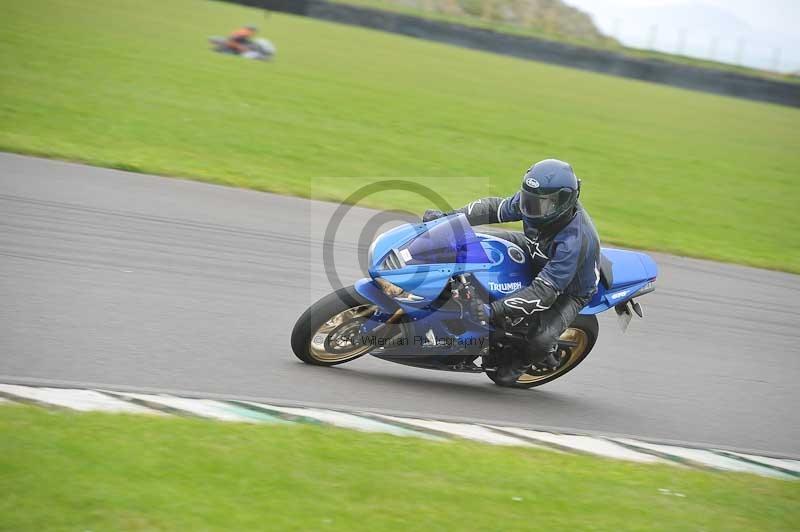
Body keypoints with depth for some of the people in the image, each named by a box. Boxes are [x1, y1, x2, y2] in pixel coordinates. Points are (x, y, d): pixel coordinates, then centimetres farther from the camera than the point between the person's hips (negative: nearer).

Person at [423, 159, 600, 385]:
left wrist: (495, 310, -52)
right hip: (537, 256, 7)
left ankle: (524, 360, 8)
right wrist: (450, 217, -22)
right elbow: (496, 208, -9)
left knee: (540, 340, -29)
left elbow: (544, 292, -44)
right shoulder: (537, 199, -23)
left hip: (569, 290, -7)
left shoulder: (574, 241, -43)